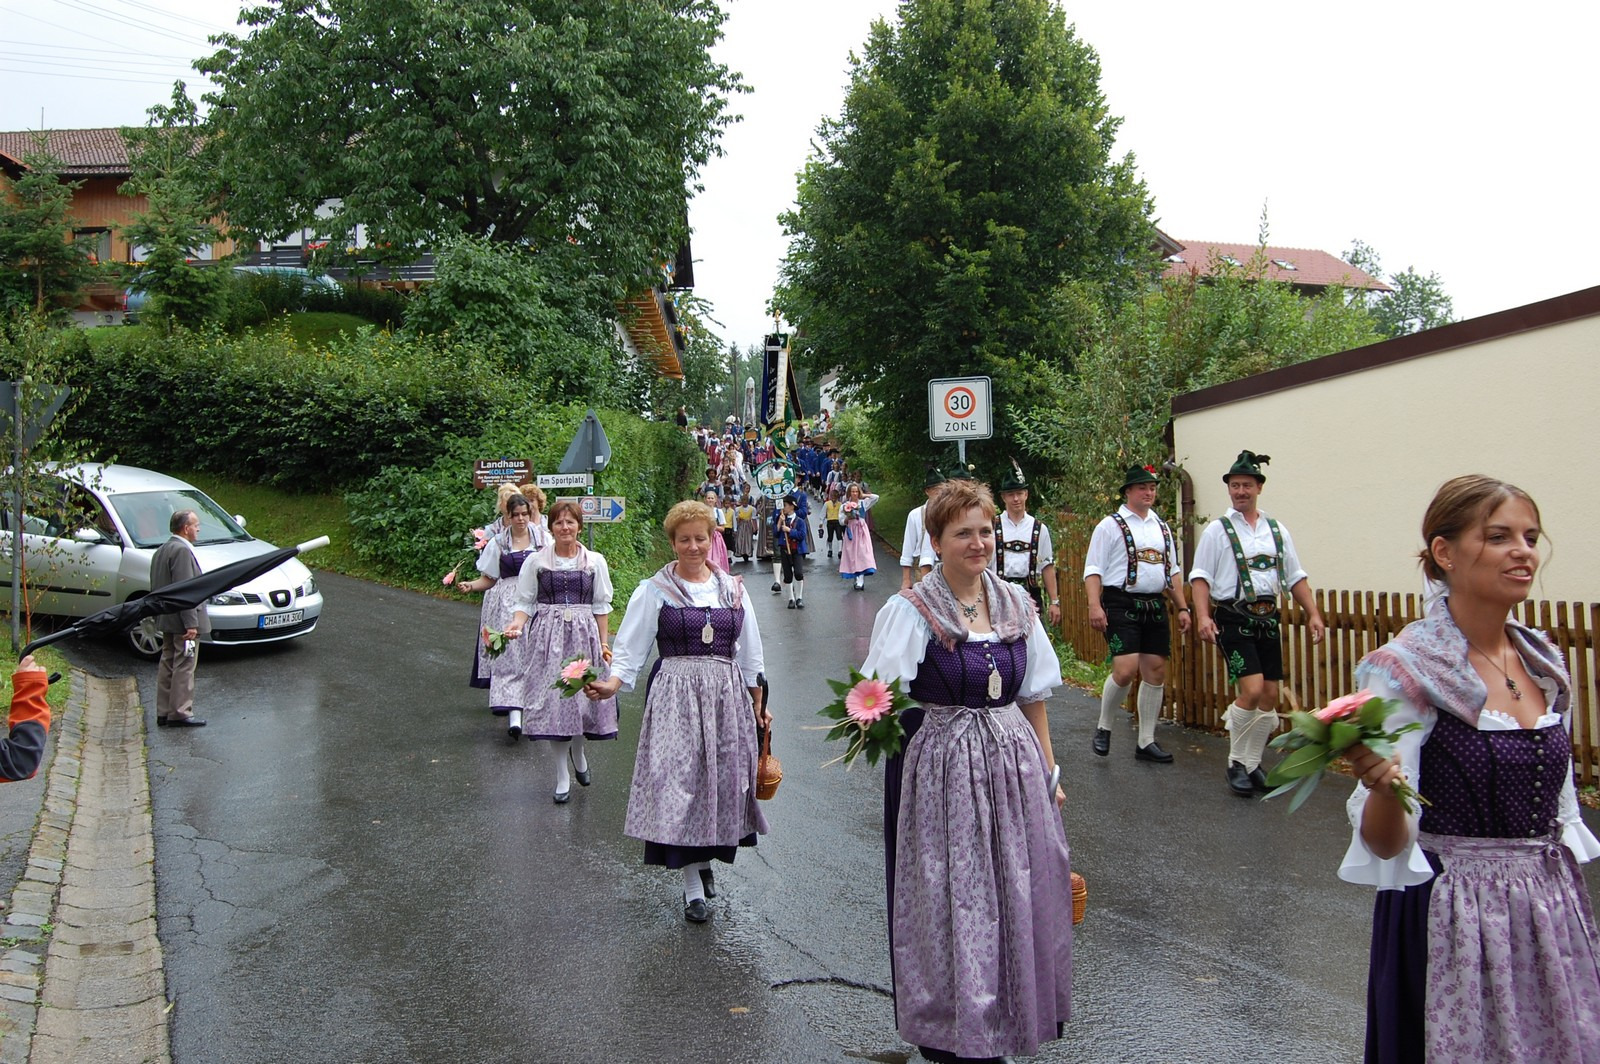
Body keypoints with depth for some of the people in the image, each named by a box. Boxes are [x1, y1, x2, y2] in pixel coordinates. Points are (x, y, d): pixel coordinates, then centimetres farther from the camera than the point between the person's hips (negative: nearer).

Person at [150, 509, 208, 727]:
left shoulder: (161, 550, 15)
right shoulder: (182, 551, -17)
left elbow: (156, 588, 19)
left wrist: (159, 617, 23)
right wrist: (191, 623, -22)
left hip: (166, 620, 10)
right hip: (181, 620, -10)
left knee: (167, 665, 14)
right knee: (184, 668, -5)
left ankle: (164, 713, 19)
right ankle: (180, 714, -2)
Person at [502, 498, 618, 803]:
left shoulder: (595, 561, 5)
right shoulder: (535, 561, 2)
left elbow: (601, 606, 9)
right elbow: (524, 603, 3)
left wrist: (603, 642, 5)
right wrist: (516, 624, -16)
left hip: (584, 635, 1)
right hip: (547, 636, 0)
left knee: (583, 697, -1)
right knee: (552, 700, -1)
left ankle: (579, 753, 31)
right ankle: (562, 775, 13)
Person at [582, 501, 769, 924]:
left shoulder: (732, 588, 11)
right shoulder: (655, 590, 1)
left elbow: (749, 654, 16)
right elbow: (631, 649, -3)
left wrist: (758, 705, 17)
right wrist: (611, 684, -21)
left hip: (727, 696, 4)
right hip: (675, 695, -3)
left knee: (725, 779, 6)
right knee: (680, 781, -8)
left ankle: (705, 859, 32)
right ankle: (693, 886, 2)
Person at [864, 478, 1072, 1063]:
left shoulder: (1015, 603, 5)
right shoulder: (911, 610, -10)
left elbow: (1033, 697, 12)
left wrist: (1049, 772, 12)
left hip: (1013, 763, 5)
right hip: (942, 768, -5)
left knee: (1020, 896, 12)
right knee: (949, 901, 4)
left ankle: (1013, 1013, 34)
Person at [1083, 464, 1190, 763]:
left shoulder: (1162, 527, 17)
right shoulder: (1110, 526, -2)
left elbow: (1172, 572, 22)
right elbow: (1093, 569, -7)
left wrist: (1182, 608, 16)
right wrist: (1095, 605, -19)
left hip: (1155, 605, 6)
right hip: (1121, 604, -6)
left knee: (1156, 672, 5)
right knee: (1126, 669, -17)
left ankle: (1146, 742, 15)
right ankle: (1103, 728, 6)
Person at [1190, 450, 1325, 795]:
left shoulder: (1277, 531, 13)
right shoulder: (1218, 530, 0)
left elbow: (1295, 577, 16)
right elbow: (1201, 577, -6)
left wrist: (1313, 613, 7)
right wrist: (1202, 616, -18)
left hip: (1268, 618, 5)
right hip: (1233, 619, -5)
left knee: (1270, 696, 5)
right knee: (1252, 691, -15)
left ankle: (1252, 763, 21)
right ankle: (1236, 764, 3)